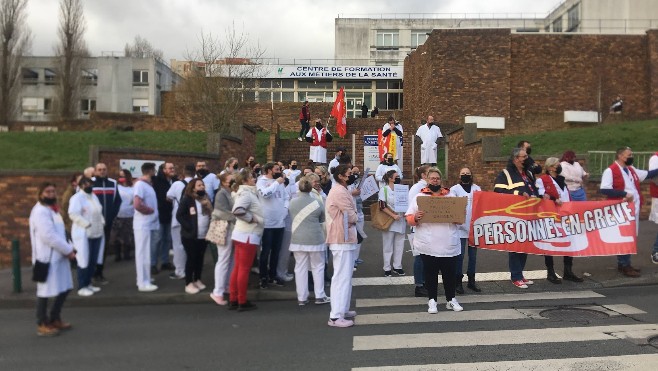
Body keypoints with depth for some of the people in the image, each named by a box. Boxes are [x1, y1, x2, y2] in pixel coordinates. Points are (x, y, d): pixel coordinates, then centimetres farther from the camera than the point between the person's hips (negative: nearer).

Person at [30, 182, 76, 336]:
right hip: (47, 257, -10)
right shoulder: (40, 211, -15)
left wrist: (69, 249, 3)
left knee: (64, 288, 15)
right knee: (45, 291, 0)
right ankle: (42, 325, 13)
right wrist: (68, 250, -17)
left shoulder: (52, 210, 17)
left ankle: (54, 319, 29)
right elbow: (49, 236, -22)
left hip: (58, 256, 10)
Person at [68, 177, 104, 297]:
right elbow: (73, 214, -21)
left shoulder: (94, 196, 16)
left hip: (96, 233, 8)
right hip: (83, 234, -8)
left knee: (93, 261, 12)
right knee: (84, 261, -5)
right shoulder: (77, 197, -10)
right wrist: (87, 224, -22)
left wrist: (102, 222, 8)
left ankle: (88, 283, 23)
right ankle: (81, 287, 3)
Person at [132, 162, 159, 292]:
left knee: (145, 253, 15)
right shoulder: (140, 185, -14)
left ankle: (143, 279, 24)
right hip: (143, 225, -9)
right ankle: (143, 283, 2)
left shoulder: (148, 184, 13)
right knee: (143, 254, -4)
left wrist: (152, 210, 5)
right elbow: (137, 205, -24)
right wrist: (150, 210, -11)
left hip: (150, 224, 9)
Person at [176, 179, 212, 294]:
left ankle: (197, 280, 25)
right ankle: (189, 284, 7)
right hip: (190, 236, -6)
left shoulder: (206, 199, 12)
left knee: (200, 258, 12)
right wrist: (188, 227, -18)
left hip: (203, 235, 6)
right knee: (191, 258, -1)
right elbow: (179, 215, -13)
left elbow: (211, 214, 17)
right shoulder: (187, 199, -9)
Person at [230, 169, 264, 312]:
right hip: (248, 235, -9)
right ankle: (242, 302, 9)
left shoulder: (249, 192, 13)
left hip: (243, 234, 9)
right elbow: (237, 210, -33)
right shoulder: (246, 194, -17)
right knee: (244, 269, -1)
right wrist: (251, 218, -20)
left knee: (237, 268, 12)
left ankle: (233, 300, 20)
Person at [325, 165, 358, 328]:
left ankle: (342, 309, 26)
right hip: (342, 239, -11)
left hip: (344, 238, 11)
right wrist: (355, 216, 4)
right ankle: (335, 316, -6)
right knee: (342, 276, -9)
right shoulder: (340, 192, -17)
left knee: (345, 275, 17)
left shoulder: (340, 191, 17)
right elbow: (352, 216, -17)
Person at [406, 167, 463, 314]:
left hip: (449, 244, 2)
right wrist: (416, 218, -21)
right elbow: (409, 218, 1)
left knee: (449, 272, 8)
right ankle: (432, 301, 15)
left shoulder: (450, 196, 12)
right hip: (428, 245, -2)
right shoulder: (419, 197, 5)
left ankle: (451, 299, 22)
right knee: (430, 273, 4)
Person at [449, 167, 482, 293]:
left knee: (473, 254, 10)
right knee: (460, 255, -3)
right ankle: (458, 281, 6)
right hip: (460, 225, -3)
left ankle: (471, 280, 21)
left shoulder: (477, 188, 12)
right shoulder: (454, 189, 2)